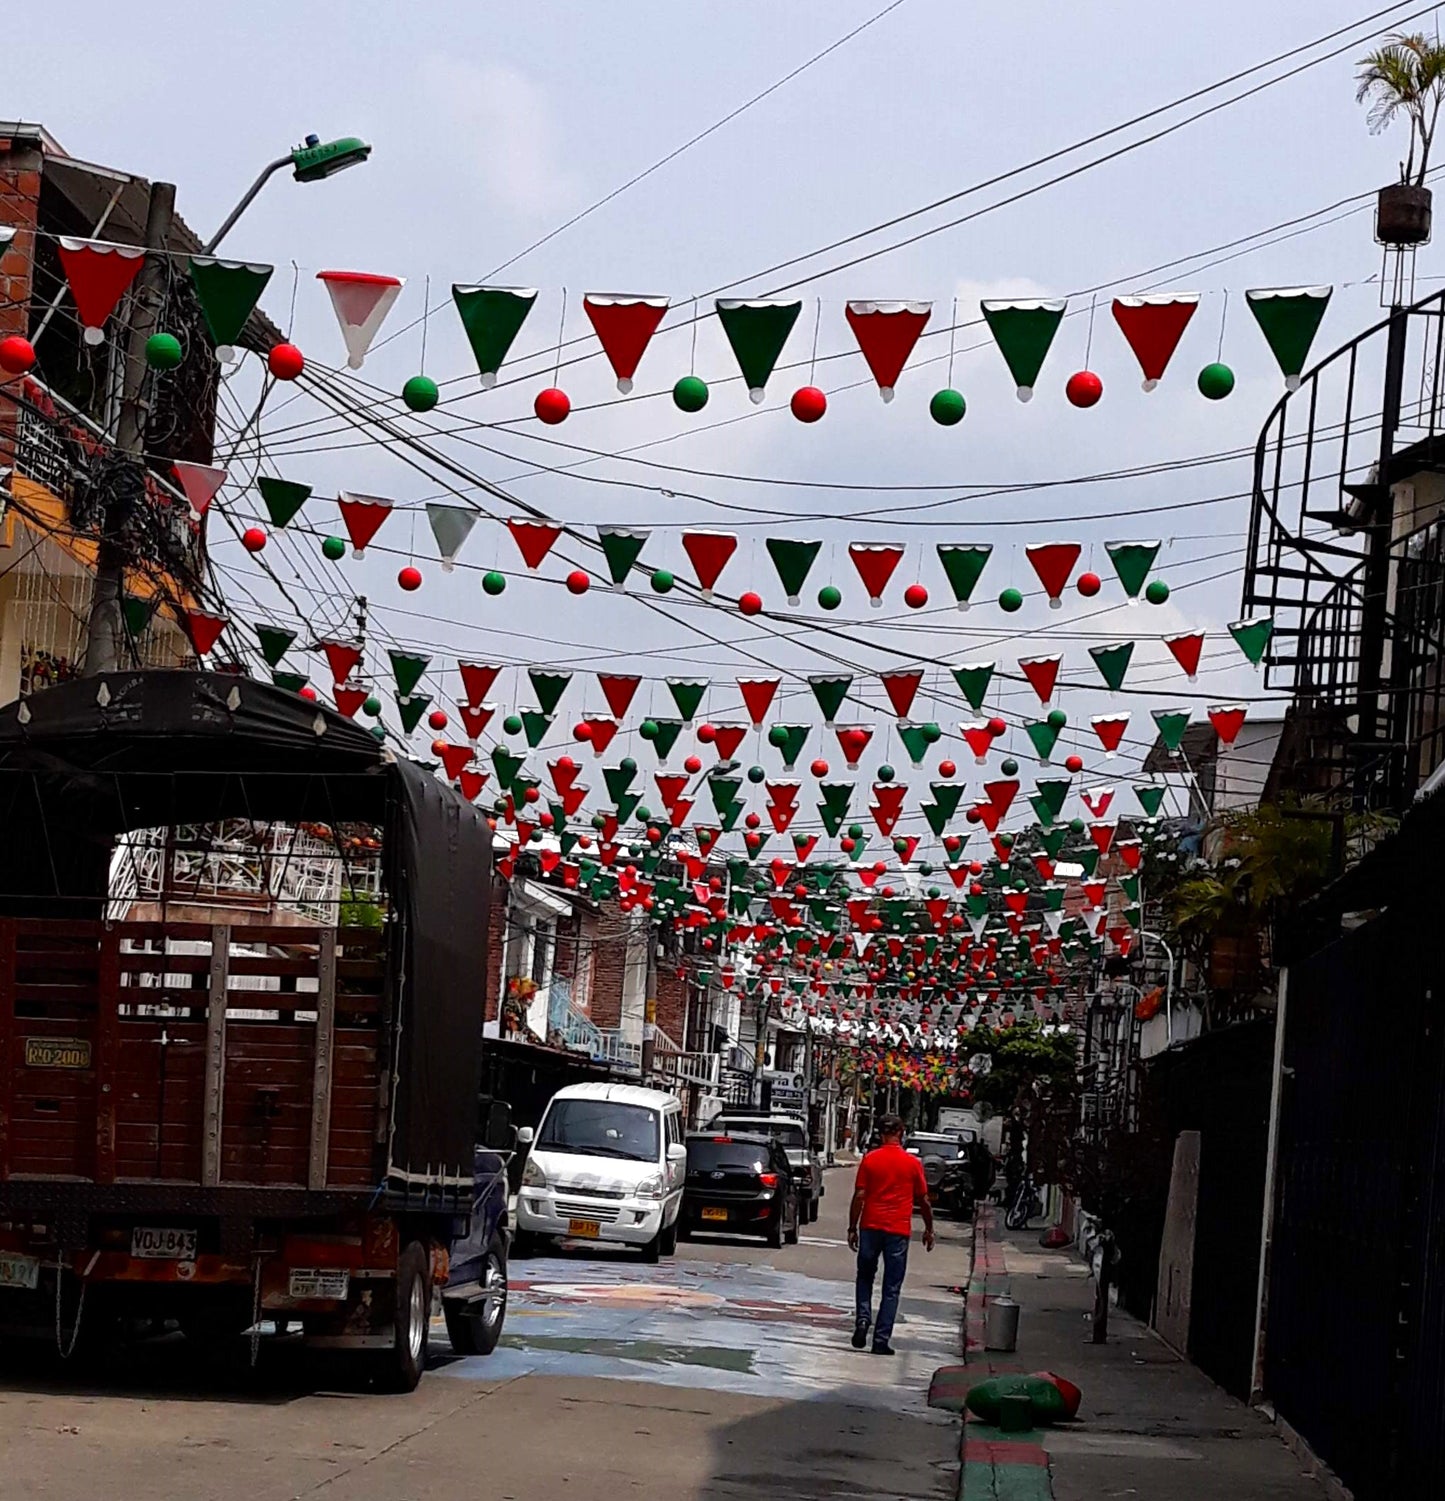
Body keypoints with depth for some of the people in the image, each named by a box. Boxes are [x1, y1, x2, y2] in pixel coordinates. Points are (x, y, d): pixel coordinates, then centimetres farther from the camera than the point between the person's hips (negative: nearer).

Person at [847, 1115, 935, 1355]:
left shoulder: (870, 1160, -2)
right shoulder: (912, 1164, -1)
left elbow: (859, 1196, -4)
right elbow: (923, 1200, 5)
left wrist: (852, 1228, 3)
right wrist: (929, 1229, 18)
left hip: (871, 1227, 1)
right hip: (898, 1230, -1)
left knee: (865, 1278, 19)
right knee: (891, 1288, 4)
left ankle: (862, 1319, -1)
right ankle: (881, 1340, 1)